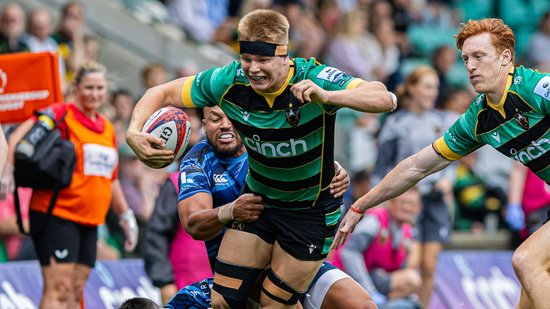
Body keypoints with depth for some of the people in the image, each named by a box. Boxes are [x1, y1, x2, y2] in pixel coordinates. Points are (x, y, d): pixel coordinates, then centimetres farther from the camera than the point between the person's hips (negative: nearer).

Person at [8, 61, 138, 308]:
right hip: (56, 215, -7)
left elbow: (111, 178, 27)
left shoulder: (107, 128, 16)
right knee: (59, 289, -15)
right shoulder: (61, 115, -6)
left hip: (90, 221, 7)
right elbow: (16, 137, -18)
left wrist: (125, 214, 27)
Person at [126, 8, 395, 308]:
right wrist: (134, 132, -26)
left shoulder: (313, 79, -28)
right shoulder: (230, 81, -18)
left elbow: (386, 99, -39)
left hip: (312, 210, -4)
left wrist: (327, 96, -56)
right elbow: (161, 93, -5)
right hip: (258, 201, 4)